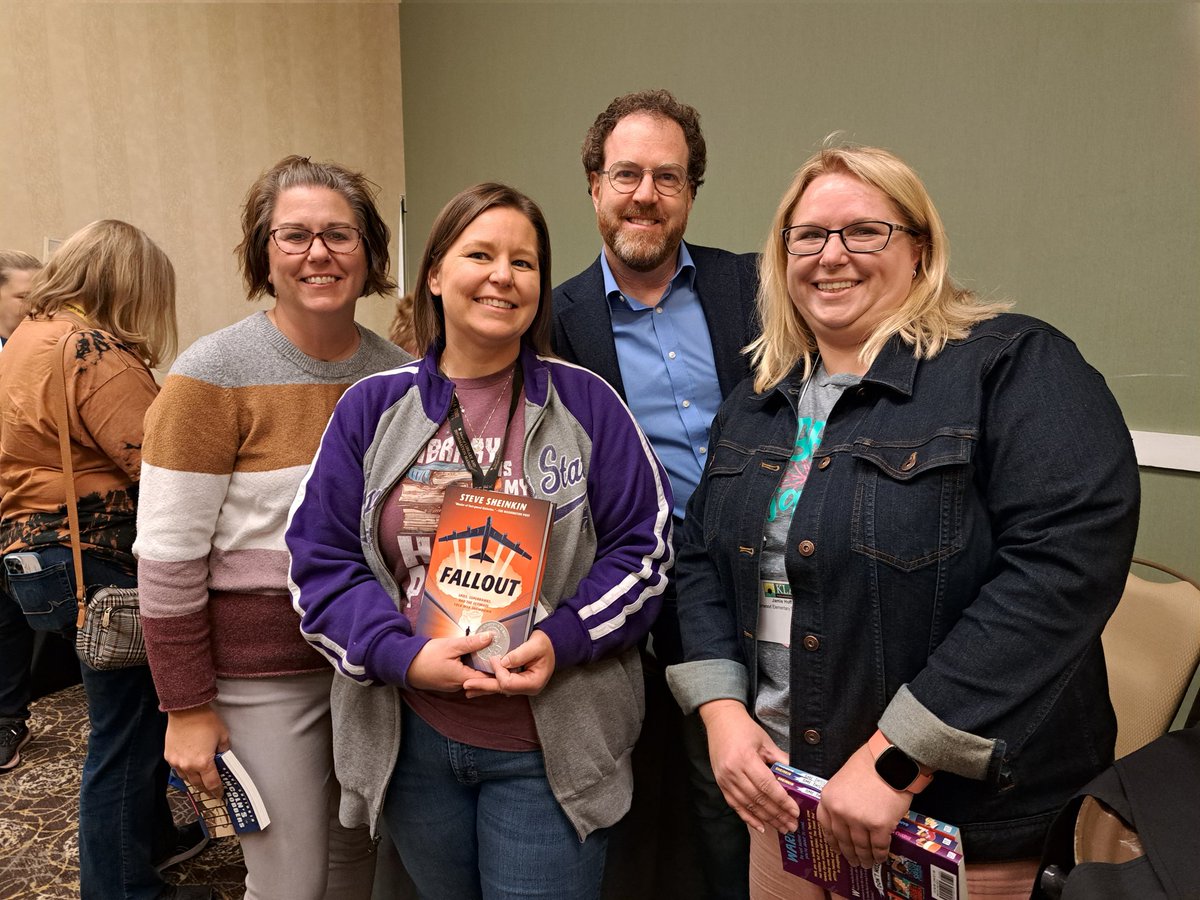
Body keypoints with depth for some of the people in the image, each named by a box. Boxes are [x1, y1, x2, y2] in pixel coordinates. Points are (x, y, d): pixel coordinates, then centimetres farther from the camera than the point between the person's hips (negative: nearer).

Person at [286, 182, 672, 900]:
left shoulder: (585, 402, -3)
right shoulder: (373, 408, 0)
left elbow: (644, 546, -3)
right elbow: (321, 560, 0)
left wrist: (562, 640, -17)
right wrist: (402, 653, -15)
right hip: (410, 741, 3)